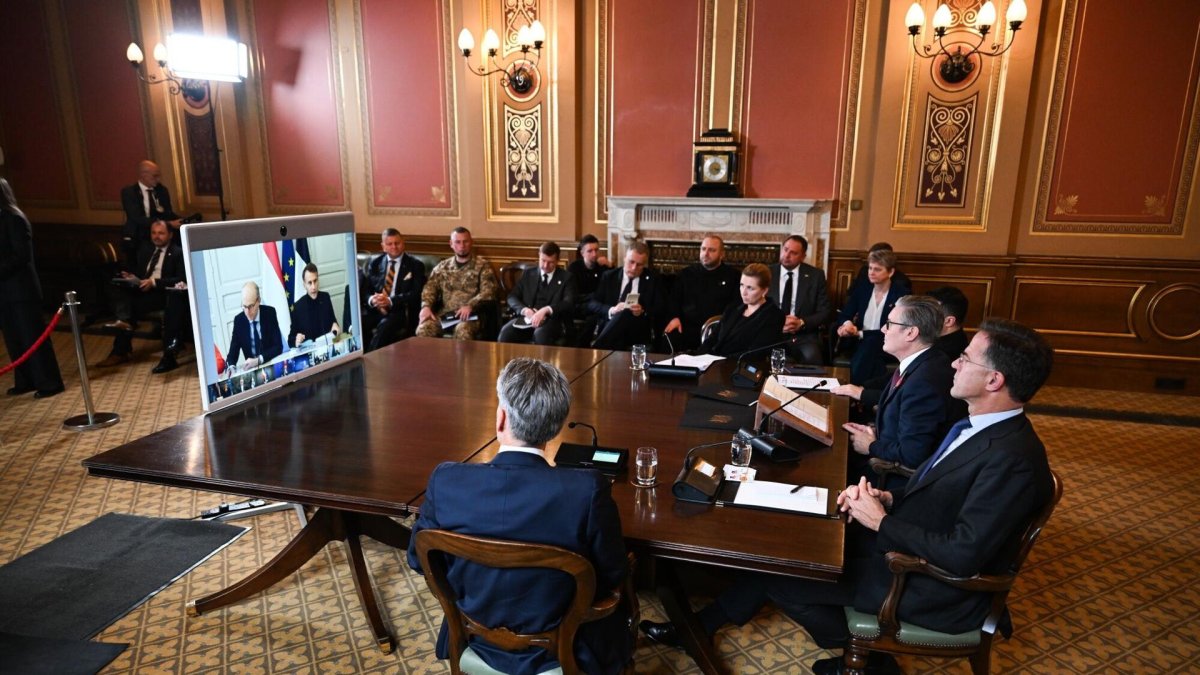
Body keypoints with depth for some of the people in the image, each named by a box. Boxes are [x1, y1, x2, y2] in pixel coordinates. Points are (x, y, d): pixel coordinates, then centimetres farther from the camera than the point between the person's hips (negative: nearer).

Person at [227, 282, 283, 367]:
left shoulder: (270, 313, -6)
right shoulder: (238, 320, -1)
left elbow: (278, 347, -9)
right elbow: (233, 352, 0)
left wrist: (258, 360, -23)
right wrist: (231, 368, -22)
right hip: (251, 369, 2)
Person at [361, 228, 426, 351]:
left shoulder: (415, 265, 6)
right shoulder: (375, 262, 17)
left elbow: (416, 294, -5)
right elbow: (364, 289, 12)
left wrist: (390, 301, -19)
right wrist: (371, 299, -13)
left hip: (399, 310, -3)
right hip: (374, 309, 3)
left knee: (384, 328, -35)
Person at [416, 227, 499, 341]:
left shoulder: (482, 265, 7)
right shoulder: (442, 266, 19)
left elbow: (488, 291, -5)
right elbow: (430, 288, 11)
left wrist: (470, 306, -23)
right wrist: (426, 306, -11)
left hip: (470, 314, -3)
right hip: (444, 313, 3)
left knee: (463, 331, -37)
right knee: (423, 329, -26)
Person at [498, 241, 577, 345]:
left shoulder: (566, 277, 8)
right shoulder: (528, 273, 17)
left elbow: (569, 303, -7)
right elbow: (512, 297, 12)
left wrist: (545, 310, -24)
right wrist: (524, 309, -11)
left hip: (552, 320, -3)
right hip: (528, 318, 3)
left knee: (541, 334, -38)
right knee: (506, 332, -29)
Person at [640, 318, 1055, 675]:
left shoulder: (1012, 459, -28)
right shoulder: (980, 427, 3)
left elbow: (963, 556, -29)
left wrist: (880, 521, -19)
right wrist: (887, 498, -6)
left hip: (933, 590, -9)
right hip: (905, 545, 9)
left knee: (776, 572, -5)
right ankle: (700, 626, 16)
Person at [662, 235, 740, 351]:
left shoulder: (733, 276, 12)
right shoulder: (687, 272, 20)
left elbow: (737, 304, 5)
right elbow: (674, 297, 19)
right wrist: (675, 317, 0)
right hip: (686, 329, 2)